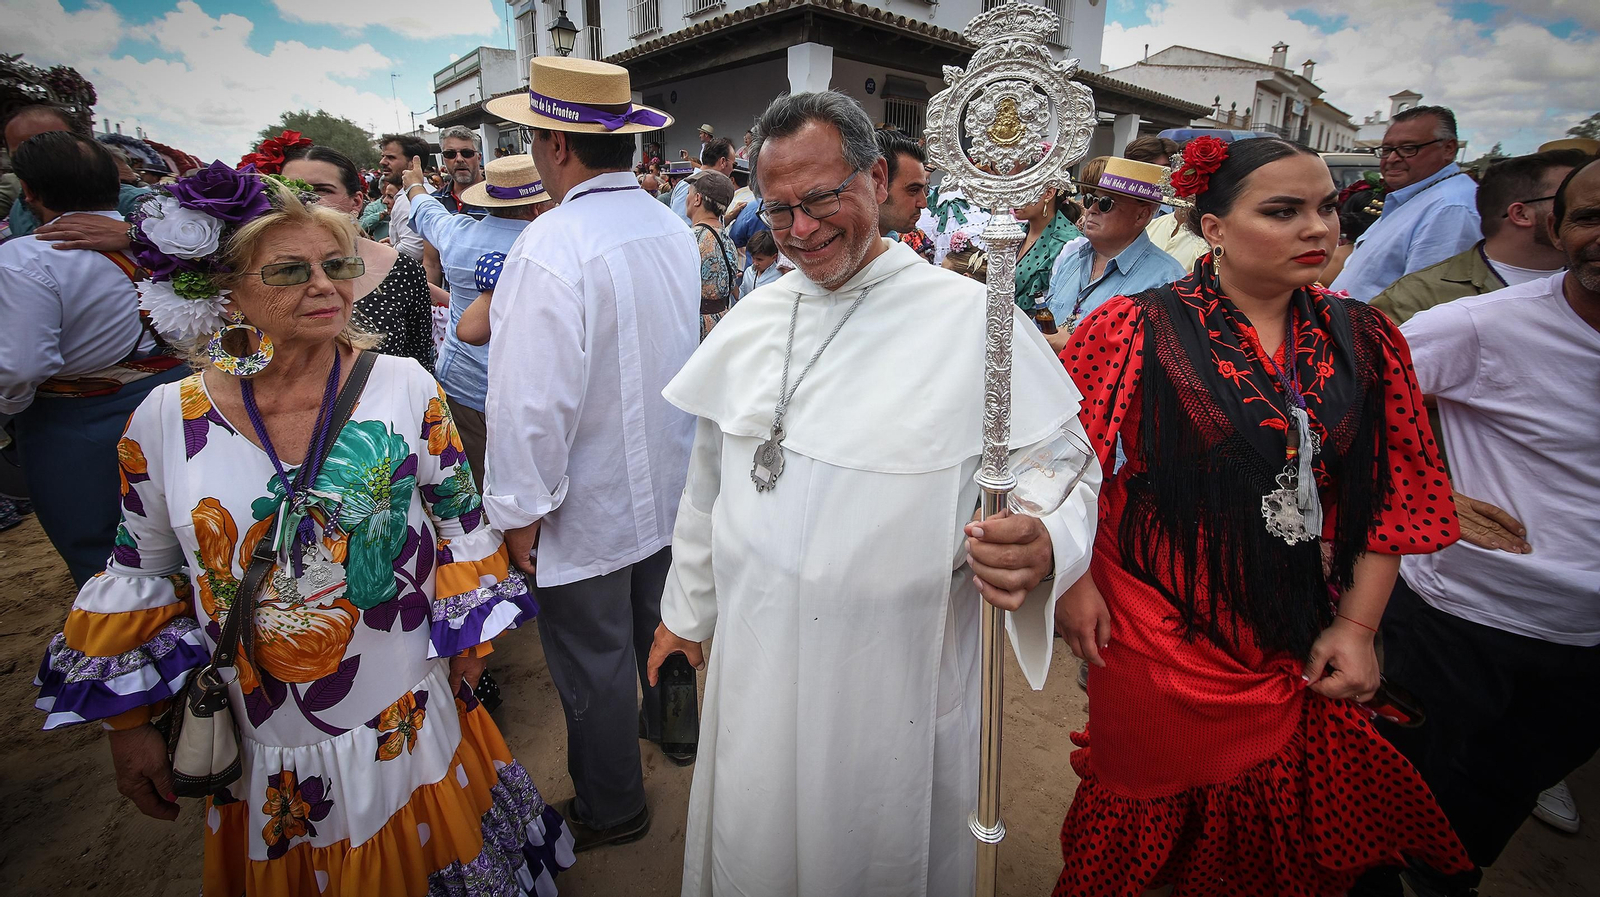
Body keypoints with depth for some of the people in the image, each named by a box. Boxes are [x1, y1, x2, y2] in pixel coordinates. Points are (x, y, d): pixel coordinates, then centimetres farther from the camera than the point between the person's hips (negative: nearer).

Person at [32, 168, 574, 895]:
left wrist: (467, 637, 1)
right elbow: (139, 576, 3)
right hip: (261, 740, 2)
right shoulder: (164, 418, -9)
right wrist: (129, 725, 7)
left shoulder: (406, 387, -12)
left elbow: (460, 519, -3)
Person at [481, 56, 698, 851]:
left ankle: (610, 809, 34)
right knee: (658, 624, 27)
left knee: (593, 664, 12)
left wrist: (521, 508, -12)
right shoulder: (675, 230, 0)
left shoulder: (549, 249, -24)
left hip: (589, 510, -7)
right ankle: (669, 723, 52)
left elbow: (533, 401, -24)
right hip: (673, 486, 7)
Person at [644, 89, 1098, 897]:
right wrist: (687, 610, 16)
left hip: (893, 675, -4)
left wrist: (1043, 544, -33)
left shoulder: (974, 319, -13)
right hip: (752, 663, 5)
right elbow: (711, 477, 9)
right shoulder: (753, 318, 2)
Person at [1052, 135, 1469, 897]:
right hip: (1162, 629, -4)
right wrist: (1071, 581, -12)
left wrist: (1357, 624, 1)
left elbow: (1396, 491, 6)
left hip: (1303, 646, 5)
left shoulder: (1363, 341, 3)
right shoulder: (1137, 329, -12)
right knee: (1149, 811, 15)